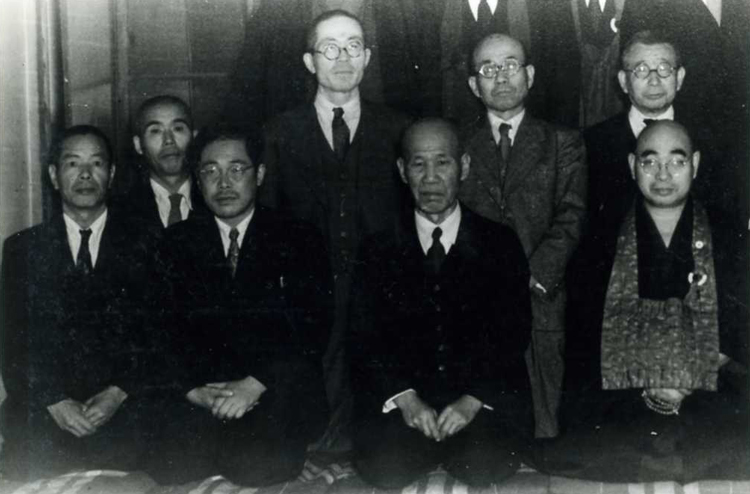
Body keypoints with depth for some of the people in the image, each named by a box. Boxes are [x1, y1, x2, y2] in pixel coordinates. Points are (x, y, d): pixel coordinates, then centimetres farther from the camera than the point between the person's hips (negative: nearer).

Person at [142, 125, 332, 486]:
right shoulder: (178, 242, 14)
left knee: (256, 468, -28)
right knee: (171, 468, -25)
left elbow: (311, 325, -3)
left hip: (276, 390, -1)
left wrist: (254, 385, -16)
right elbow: (162, 328, 5)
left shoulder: (297, 240, 8)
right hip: (195, 392, 2)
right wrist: (196, 391, -13)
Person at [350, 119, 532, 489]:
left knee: (484, 466, -27)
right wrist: (405, 398, -15)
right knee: (385, 468, -26)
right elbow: (364, 340, 2)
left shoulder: (500, 244, 7)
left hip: (484, 399, 0)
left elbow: (514, 335, 0)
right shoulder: (379, 249, 9)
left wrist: (473, 400, -15)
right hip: (399, 399, 1)